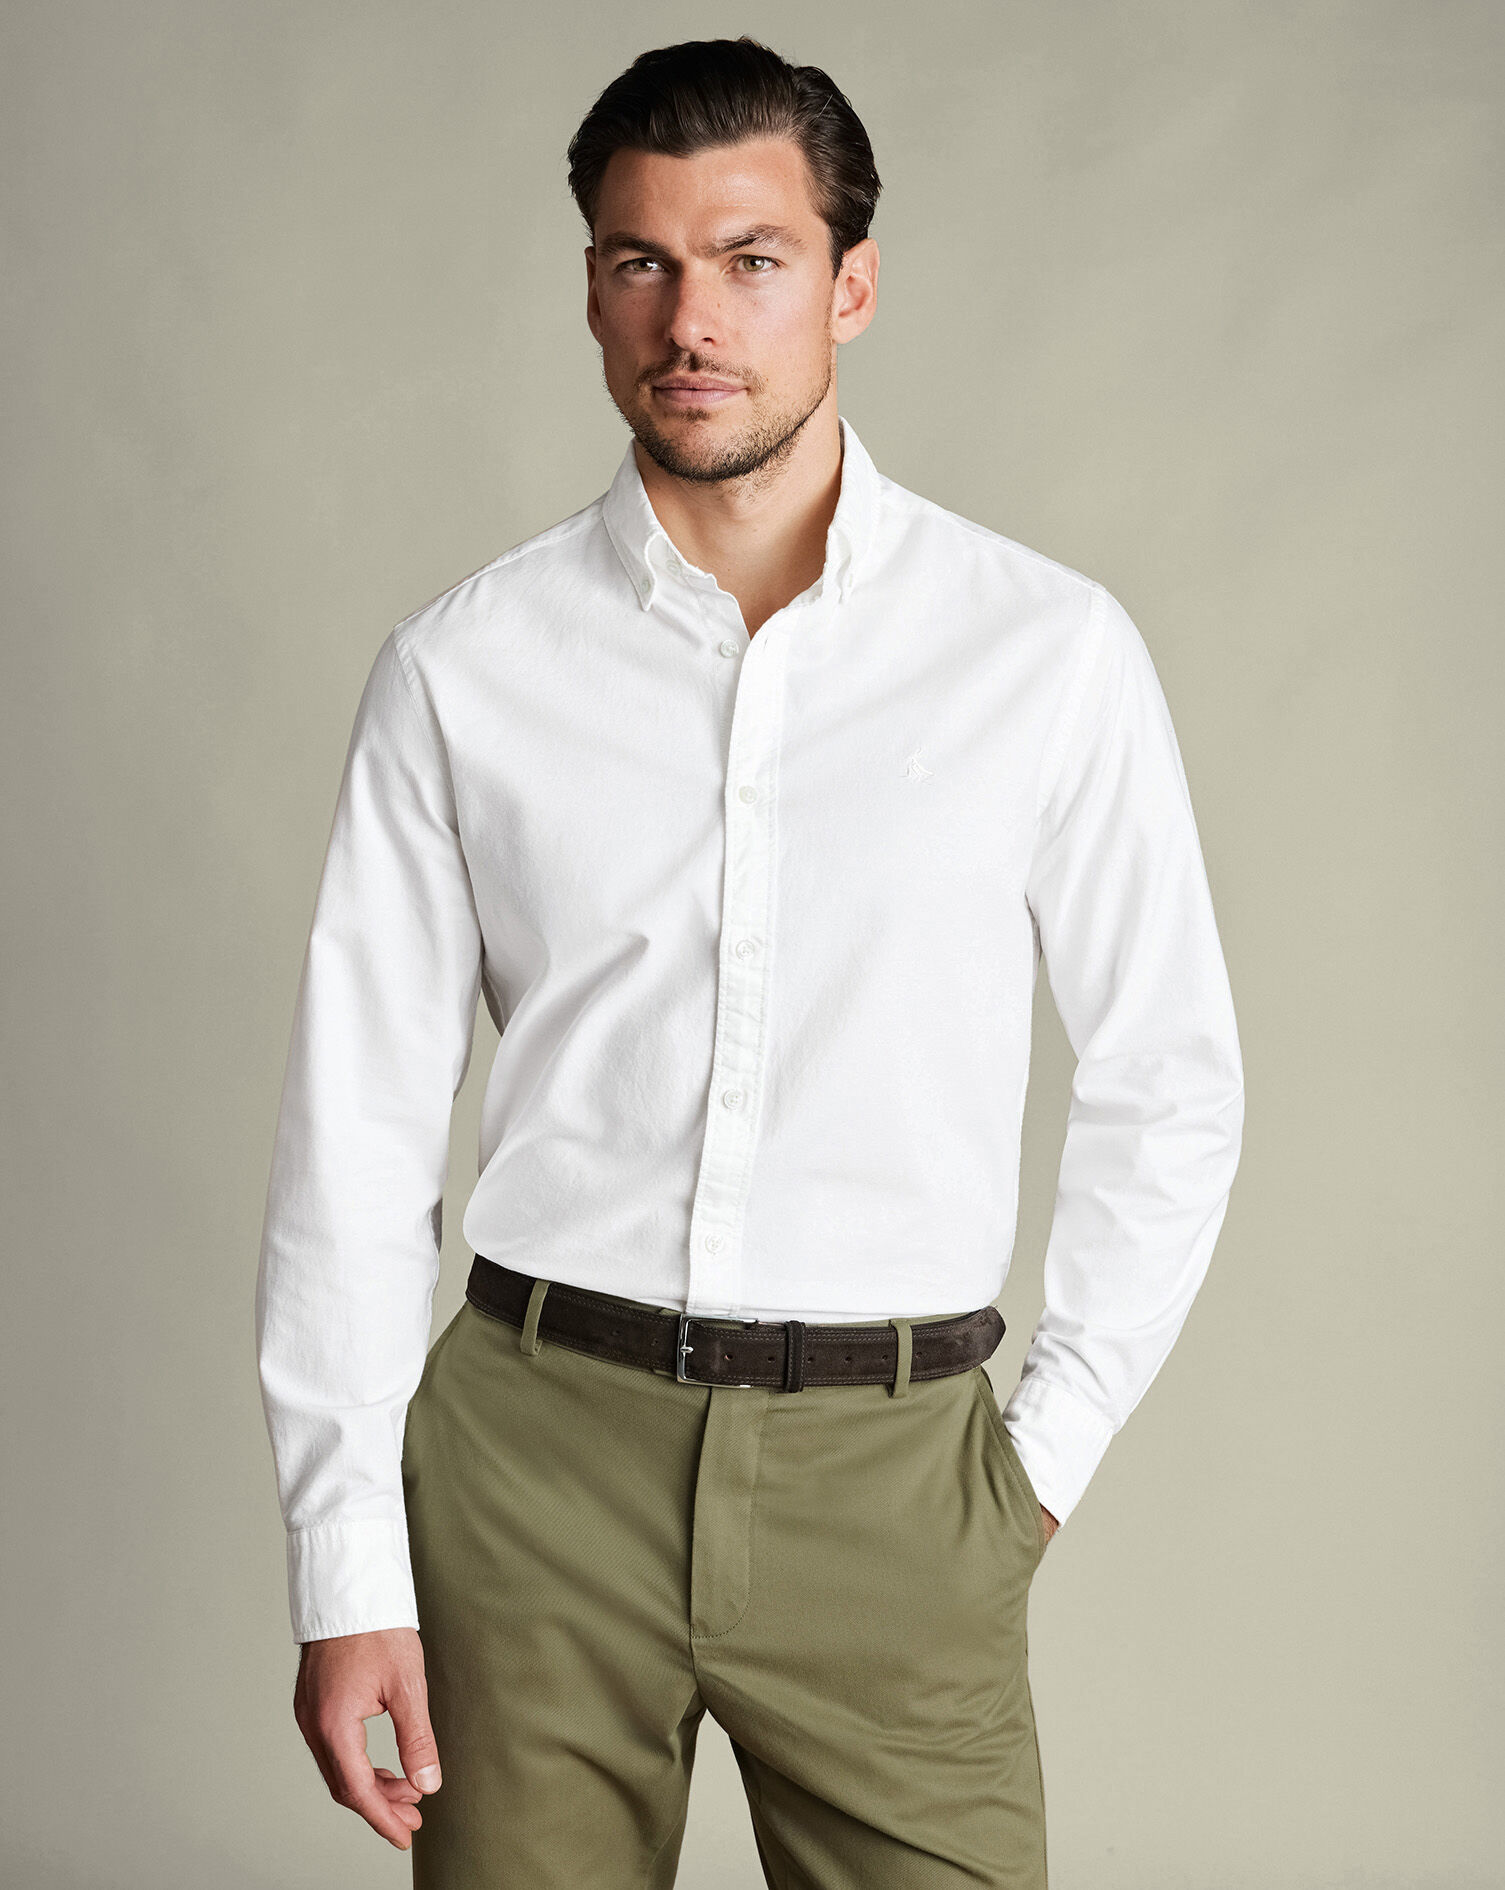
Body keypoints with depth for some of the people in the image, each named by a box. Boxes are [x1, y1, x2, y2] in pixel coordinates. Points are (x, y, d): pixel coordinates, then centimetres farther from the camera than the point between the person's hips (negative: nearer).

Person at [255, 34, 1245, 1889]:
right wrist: (344, 1563, -1)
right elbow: (356, 1123, 2)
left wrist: (1051, 1445, 4)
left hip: (888, 1468, 0)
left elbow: (1167, 1079, 8)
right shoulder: (464, 668, 1)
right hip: (538, 1443, 1)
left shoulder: (1049, 648, 0)